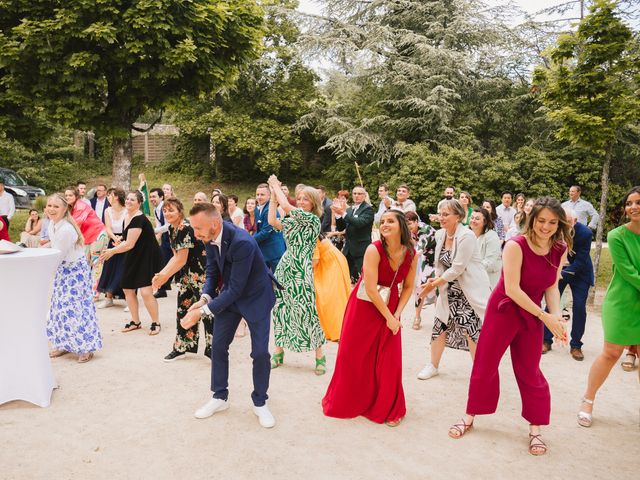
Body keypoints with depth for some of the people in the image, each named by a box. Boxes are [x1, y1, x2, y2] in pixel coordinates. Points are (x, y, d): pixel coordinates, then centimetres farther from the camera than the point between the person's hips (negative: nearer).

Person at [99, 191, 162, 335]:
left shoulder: (139, 219, -21)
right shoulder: (127, 217, 8)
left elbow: (129, 244, -22)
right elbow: (126, 240, 12)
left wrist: (112, 251, -10)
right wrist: (112, 251, 0)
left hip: (148, 258, -10)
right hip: (134, 258, 10)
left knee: (146, 292, -15)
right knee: (127, 289, 12)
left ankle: (156, 323, 3)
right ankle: (136, 322, 27)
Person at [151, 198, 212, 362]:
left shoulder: (185, 229, -20)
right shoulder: (172, 229, 9)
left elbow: (181, 260, -19)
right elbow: (175, 257, 11)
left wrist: (164, 276, -11)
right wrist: (161, 273, -1)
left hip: (201, 273, -10)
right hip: (187, 274, 10)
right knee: (183, 309, 14)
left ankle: (213, 348, 5)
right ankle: (181, 347, 26)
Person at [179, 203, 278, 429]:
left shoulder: (243, 242, -36)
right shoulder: (210, 239, -13)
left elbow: (235, 289, -32)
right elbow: (212, 272, 0)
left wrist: (203, 311, -31)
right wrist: (204, 298, -18)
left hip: (255, 297, -6)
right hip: (229, 295, 6)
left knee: (260, 352, -4)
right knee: (218, 346, 8)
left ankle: (260, 402, 18)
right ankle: (220, 396, 27)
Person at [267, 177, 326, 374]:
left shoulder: (313, 220, -8)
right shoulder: (292, 220, 12)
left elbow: (286, 206, -17)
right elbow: (272, 221, -2)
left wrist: (277, 186, -3)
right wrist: (273, 195, 1)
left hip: (301, 272, -7)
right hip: (284, 267, 7)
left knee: (306, 312, -5)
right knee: (280, 309, 9)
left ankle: (320, 356, 8)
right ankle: (279, 352, 21)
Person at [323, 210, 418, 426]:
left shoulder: (412, 255, -9)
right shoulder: (374, 249, -22)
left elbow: (408, 287, 1)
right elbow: (371, 289, -22)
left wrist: (397, 315, -11)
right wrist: (389, 318, -17)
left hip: (390, 307, 3)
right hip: (364, 306, -3)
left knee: (389, 358, 3)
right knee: (353, 355, 7)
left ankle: (388, 408, 24)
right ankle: (347, 401, 31)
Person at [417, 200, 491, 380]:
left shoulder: (466, 236, -20)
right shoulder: (440, 234, 2)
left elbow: (457, 268, -22)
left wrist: (433, 284, -16)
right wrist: (435, 279, -8)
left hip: (470, 289, -7)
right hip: (450, 289, 7)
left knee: (470, 328, -7)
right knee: (440, 325, 8)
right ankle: (433, 365, 26)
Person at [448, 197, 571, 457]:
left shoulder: (560, 250, -5)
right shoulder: (516, 245, -22)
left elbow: (552, 286, -1)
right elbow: (511, 289, -23)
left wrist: (556, 315, -17)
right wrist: (544, 316, -21)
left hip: (532, 315, 4)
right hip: (503, 311, -3)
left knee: (529, 371, 10)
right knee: (484, 365, 7)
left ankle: (535, 429, 25)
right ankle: (470, 416, 26)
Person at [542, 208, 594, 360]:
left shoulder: (585, 233, -25)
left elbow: (580, 261, -24)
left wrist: (562, 274, -32)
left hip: (579, 272, -1)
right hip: (558, 269, 1)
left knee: (579, 307, -4)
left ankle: (576, 345, 10)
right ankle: (546, 340, 10)